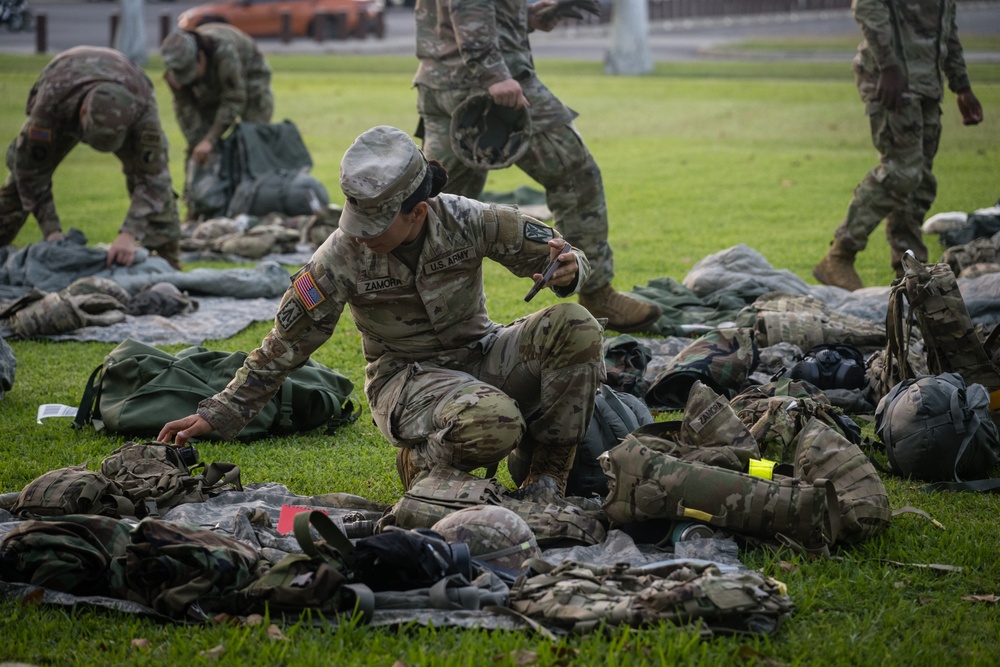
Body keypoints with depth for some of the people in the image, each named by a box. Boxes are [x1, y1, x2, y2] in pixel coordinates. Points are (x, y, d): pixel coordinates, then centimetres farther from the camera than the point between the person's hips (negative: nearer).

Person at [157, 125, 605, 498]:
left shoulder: (468, 221, -14)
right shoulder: (342, 256, -17)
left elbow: (555, 254, -1)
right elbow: (286, 345, -8)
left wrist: (568, 272, -26)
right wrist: (218, 414, -8)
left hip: (478, 356, 4)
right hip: (405, 378, -3)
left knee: (575, 327, -25)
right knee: (492, 424, -38)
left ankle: (547, 470, -8)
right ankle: (422, 461, -3)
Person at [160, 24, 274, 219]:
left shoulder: (224, 51, -43)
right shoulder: (177, 65, -28)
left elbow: (234, 101, -36)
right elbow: (185, 108, -17)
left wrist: (210, 141, -36)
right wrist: (197, 143, -25)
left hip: (249, 82, -4)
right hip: (211, 91, 4)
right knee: (197, 144, -7)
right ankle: (194, 207, -2)